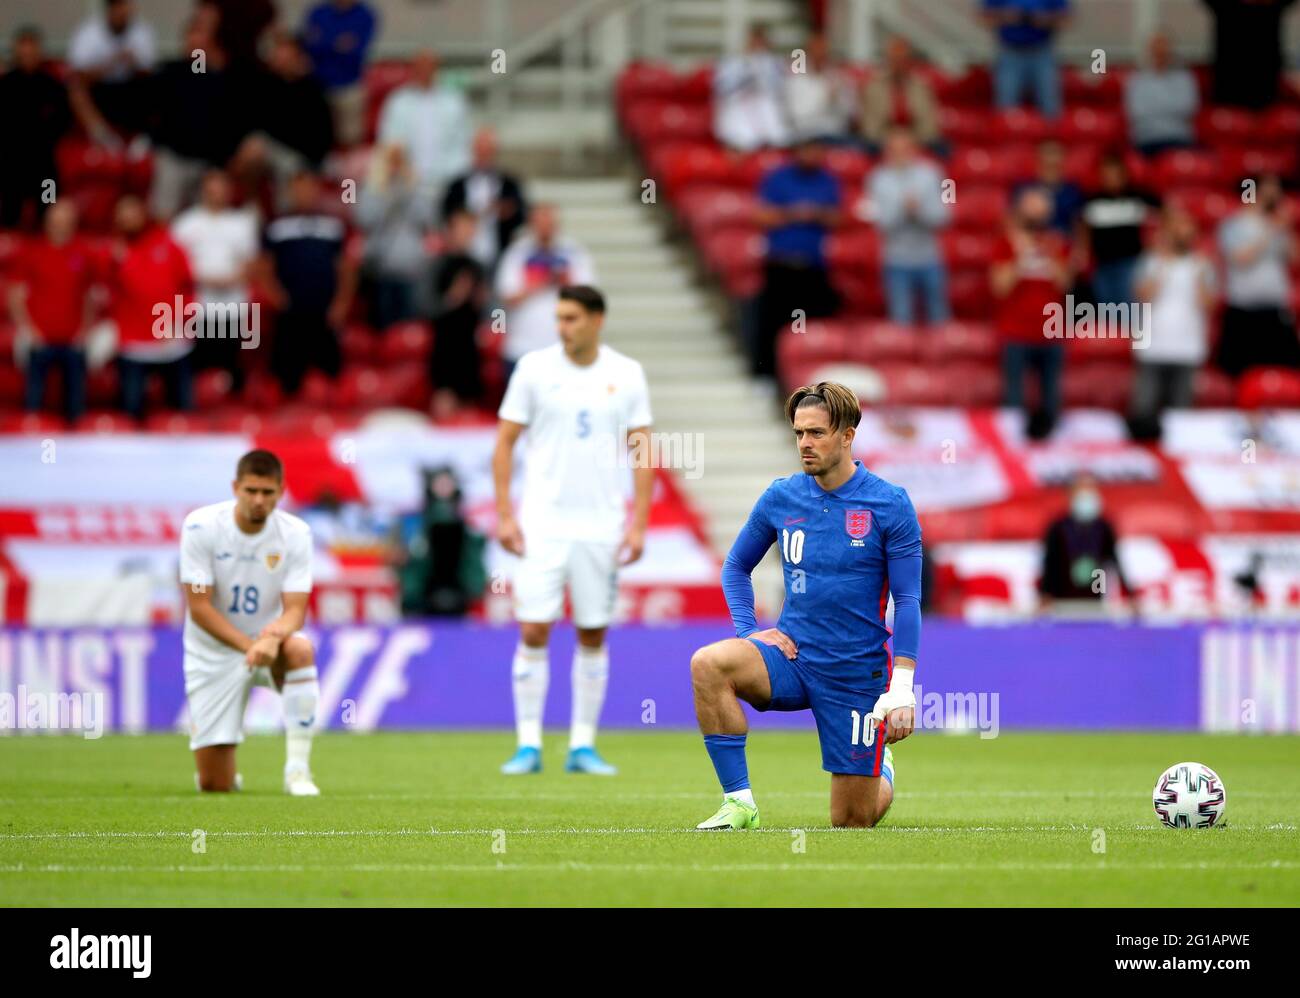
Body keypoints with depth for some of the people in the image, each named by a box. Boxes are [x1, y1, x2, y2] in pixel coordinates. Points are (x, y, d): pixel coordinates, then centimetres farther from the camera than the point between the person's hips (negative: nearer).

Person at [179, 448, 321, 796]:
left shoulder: (295, 533, -10)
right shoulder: (201, 526, -16)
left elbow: (295, 609, -14)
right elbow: (199, 608, -17)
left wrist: (275, 635, -38)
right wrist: (249, 646, -29)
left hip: (269, 641, 1)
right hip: (213, 656, -1)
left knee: (300, 648, -38)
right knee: (215, 785, -8)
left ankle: (297, 769, -29)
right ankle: (227, 773, 33)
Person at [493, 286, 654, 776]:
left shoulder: (626, 374, 2)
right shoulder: (534, 368, -1)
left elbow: (641, 449, 6)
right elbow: (504, 443, 3)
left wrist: (639, 522, -2)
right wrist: (504, 515, -5)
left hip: (602, 527, 1)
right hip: (543, 523, -1)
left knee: (594, 636, 5)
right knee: (533, 631, -7)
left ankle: (583, 746, 12)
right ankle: (529, 745, -2)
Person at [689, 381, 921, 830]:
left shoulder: (890, 505, -8)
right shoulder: (781, 497, 1)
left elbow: (907, 600, -7)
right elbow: (736, 565, 16)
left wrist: (901, 690, -14)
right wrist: (749, 632, -1)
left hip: (857, 673, -2)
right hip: (792, 655, 2)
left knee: (851, 822, 4)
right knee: (708, 664, -30)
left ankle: (882, 773, 42)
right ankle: (738, 801, -22)